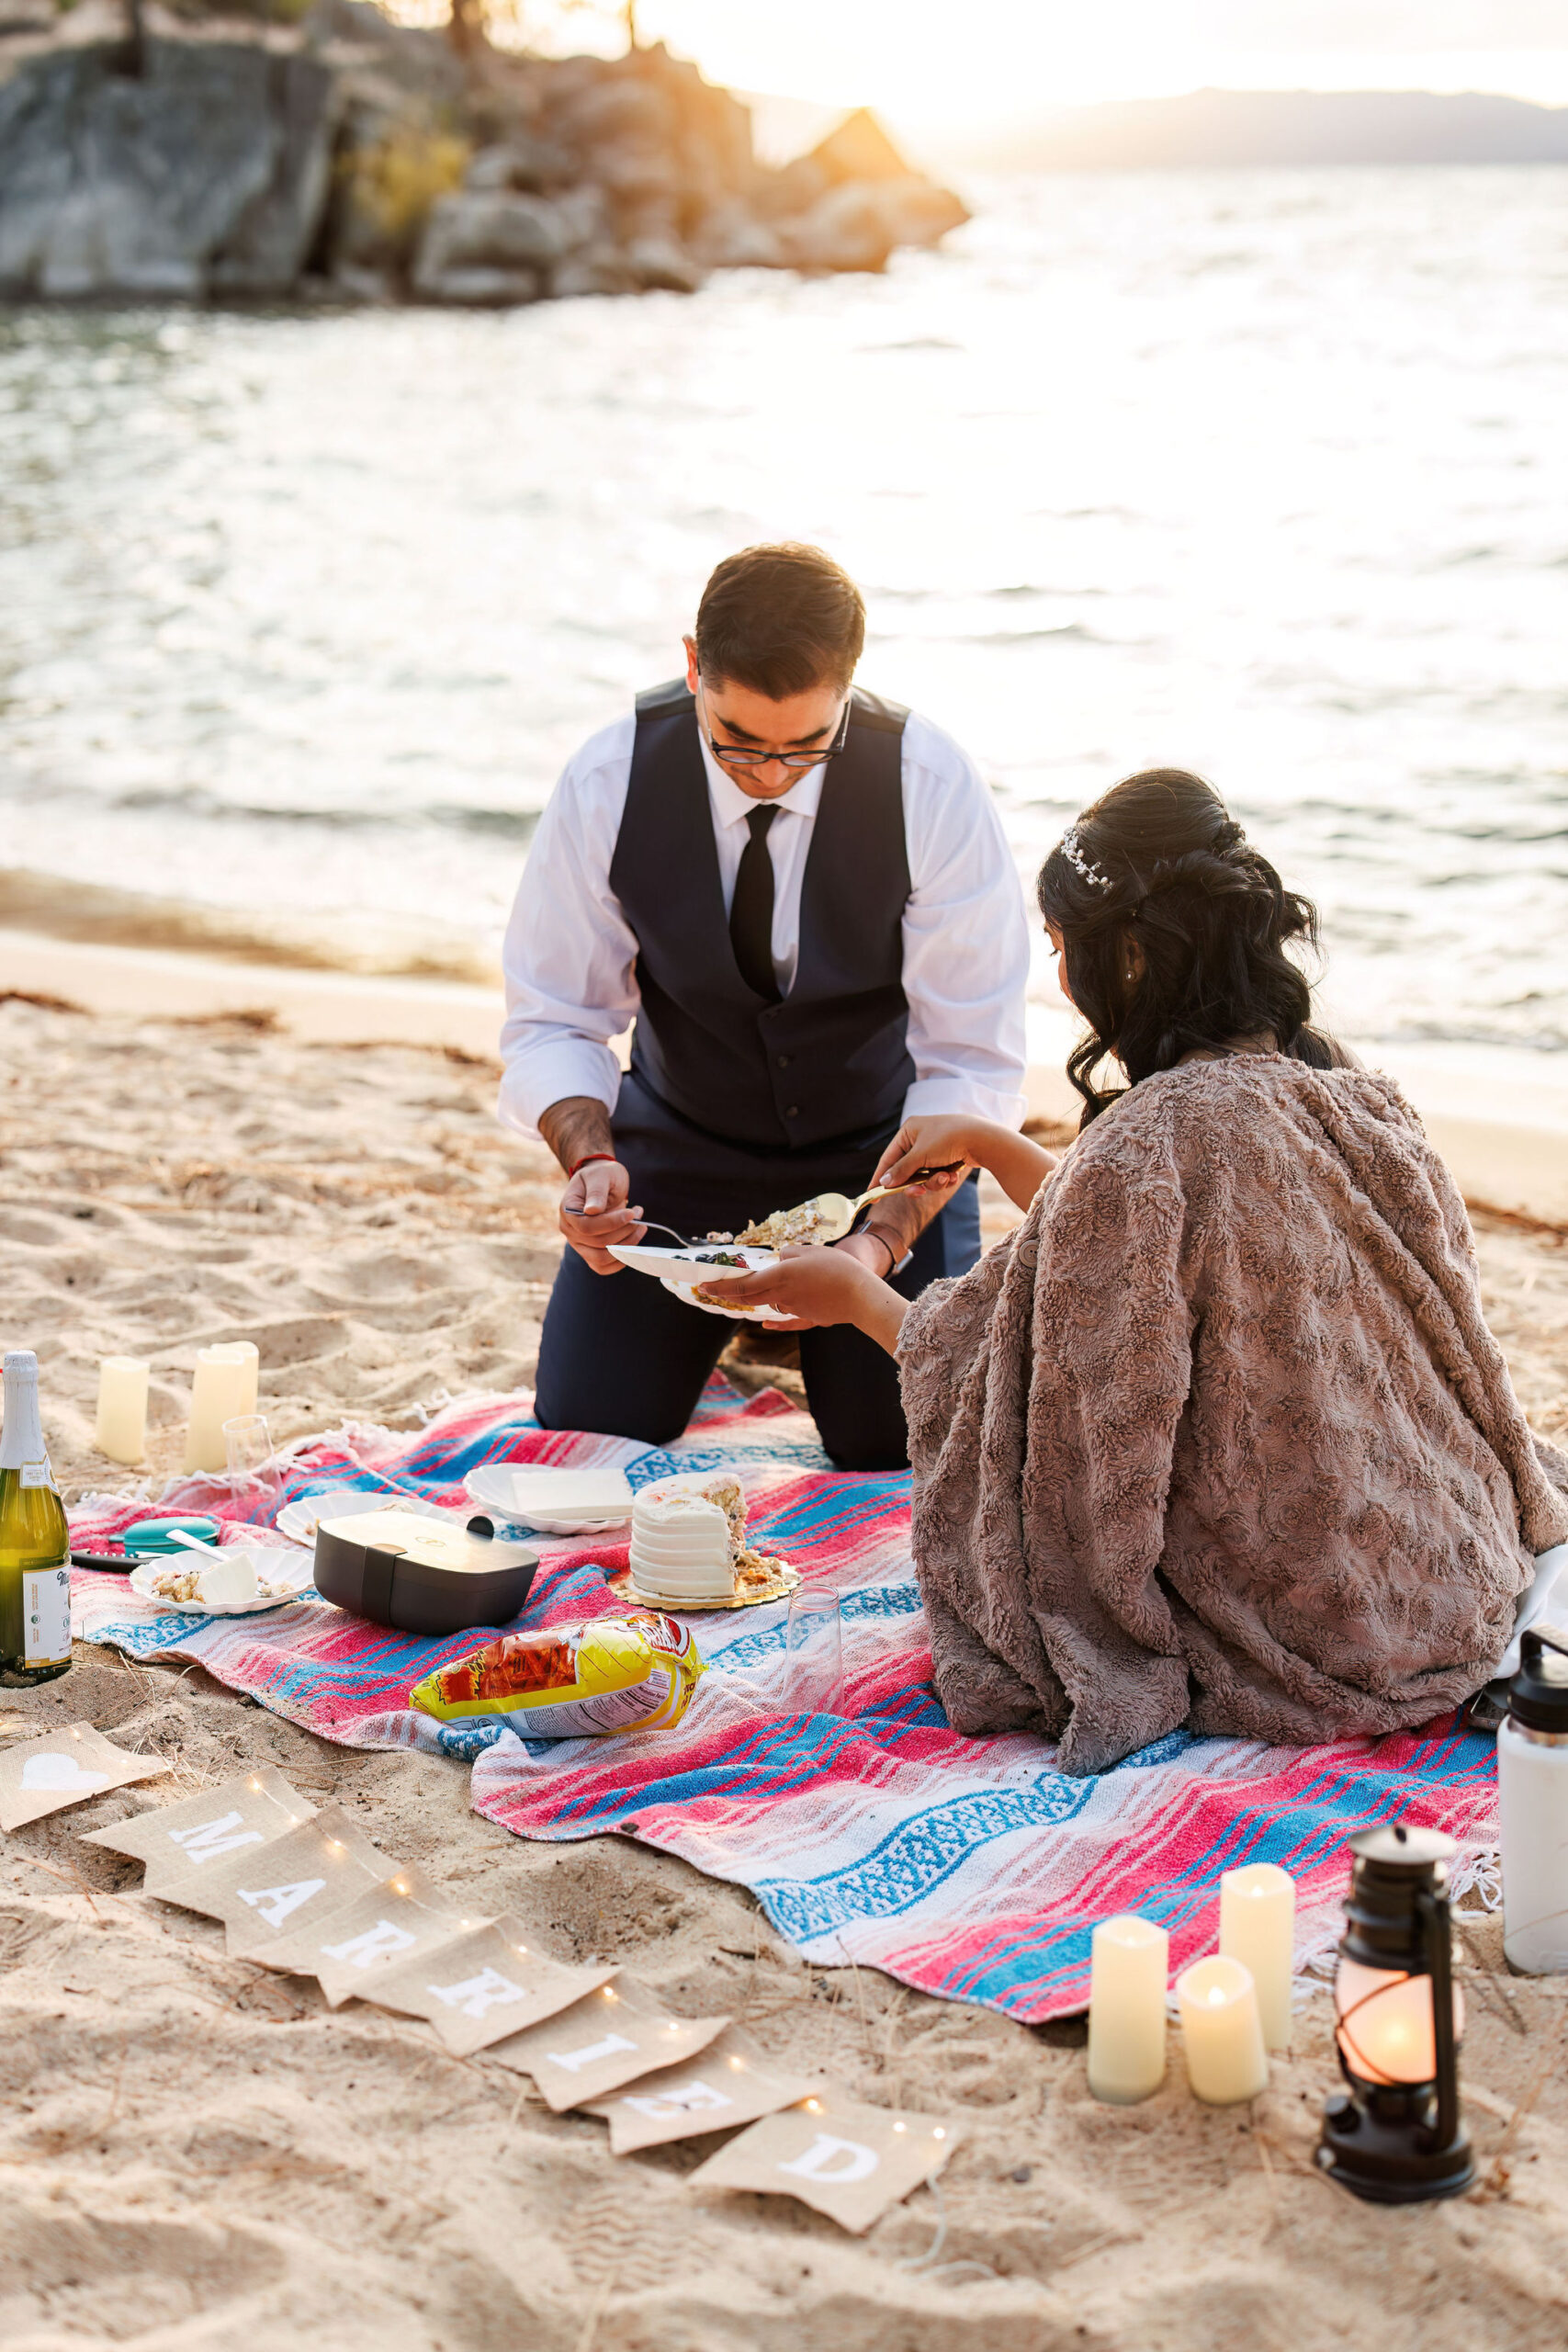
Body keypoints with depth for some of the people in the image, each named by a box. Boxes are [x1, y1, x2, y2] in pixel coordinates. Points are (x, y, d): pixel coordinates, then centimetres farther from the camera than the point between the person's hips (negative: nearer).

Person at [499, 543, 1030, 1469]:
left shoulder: (934, 791, -25)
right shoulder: (609, 784, -21)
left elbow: (973, 1062, -21)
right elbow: (553, 1020, -11)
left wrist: (882, 1241, -36)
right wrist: (590, 1159, -33)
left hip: (880, 1157, -1)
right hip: (679, 1148, 1)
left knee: (909, 1455, -10)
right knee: (580, 1440, -4)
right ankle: (704, 1340, 29)